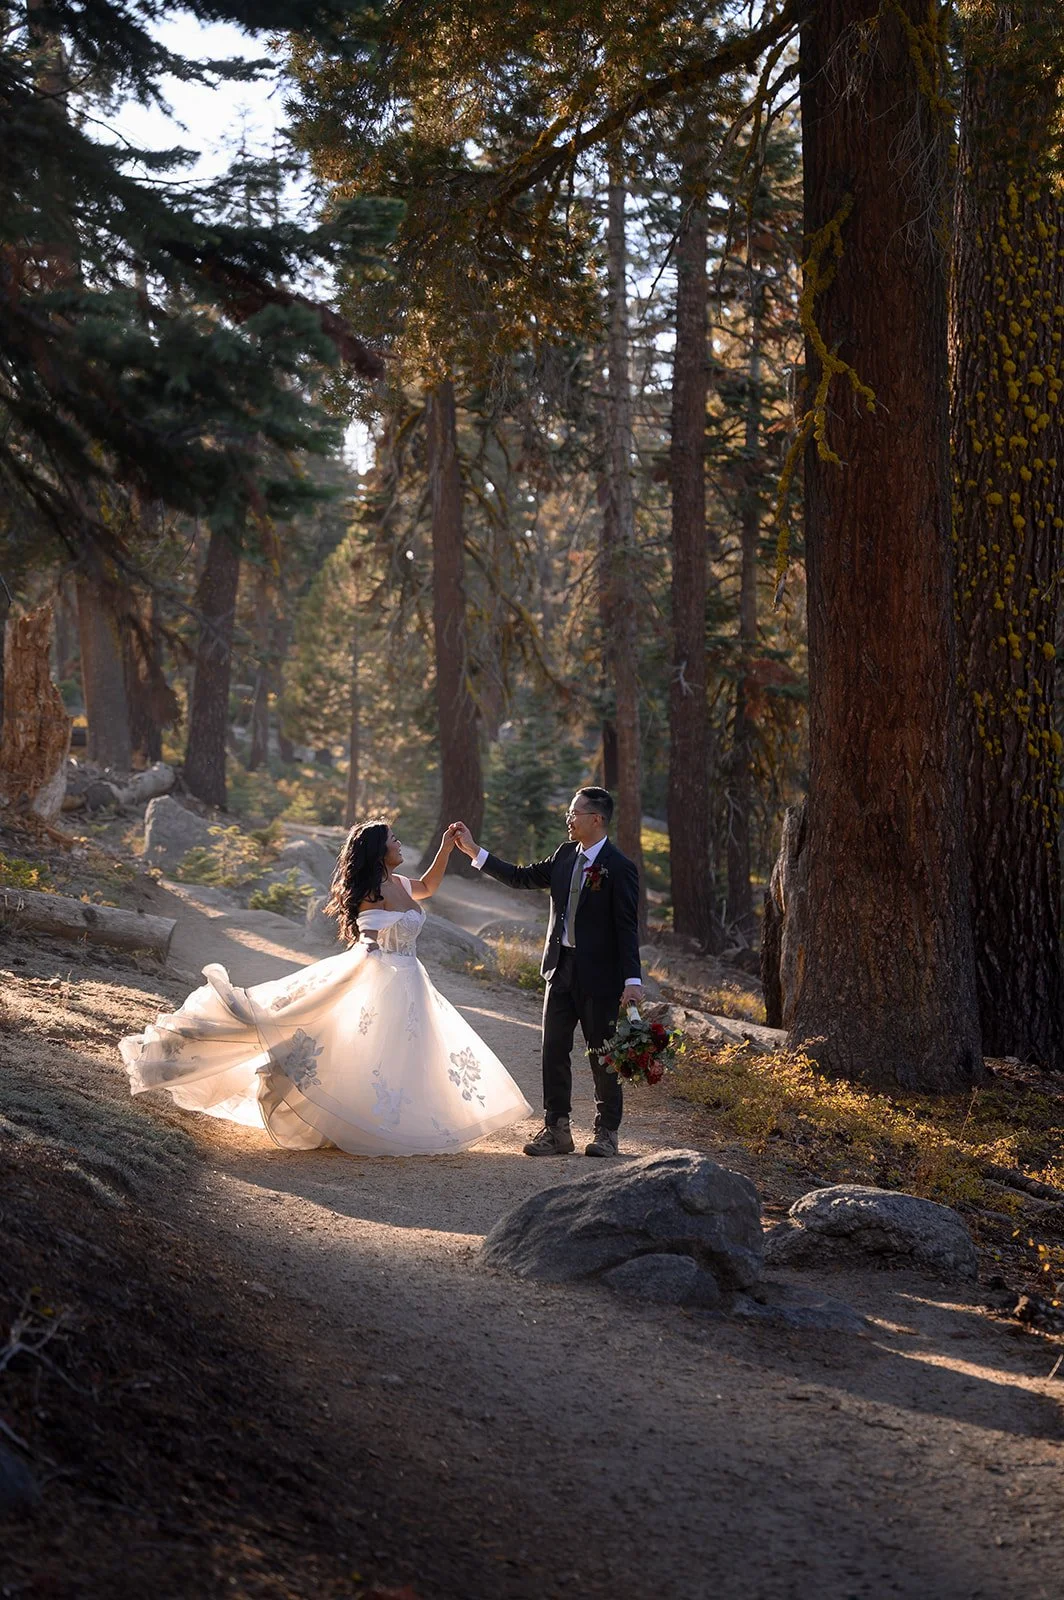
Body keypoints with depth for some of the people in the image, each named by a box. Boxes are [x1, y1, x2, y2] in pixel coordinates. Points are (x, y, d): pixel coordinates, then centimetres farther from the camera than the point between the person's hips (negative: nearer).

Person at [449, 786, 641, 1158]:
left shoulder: (619, 867, -13)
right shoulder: (567, 855, 8)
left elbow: (627, 927, -14)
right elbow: (523, 878, 15)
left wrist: (632, 979, -19)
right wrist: (473, 851, 13)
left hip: (599, 973, -7)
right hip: (561, 966, 7)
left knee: (602, 1056, 3)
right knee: (554, 1051, 6)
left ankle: (606, 1132, 15)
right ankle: (556, 1130, 13)